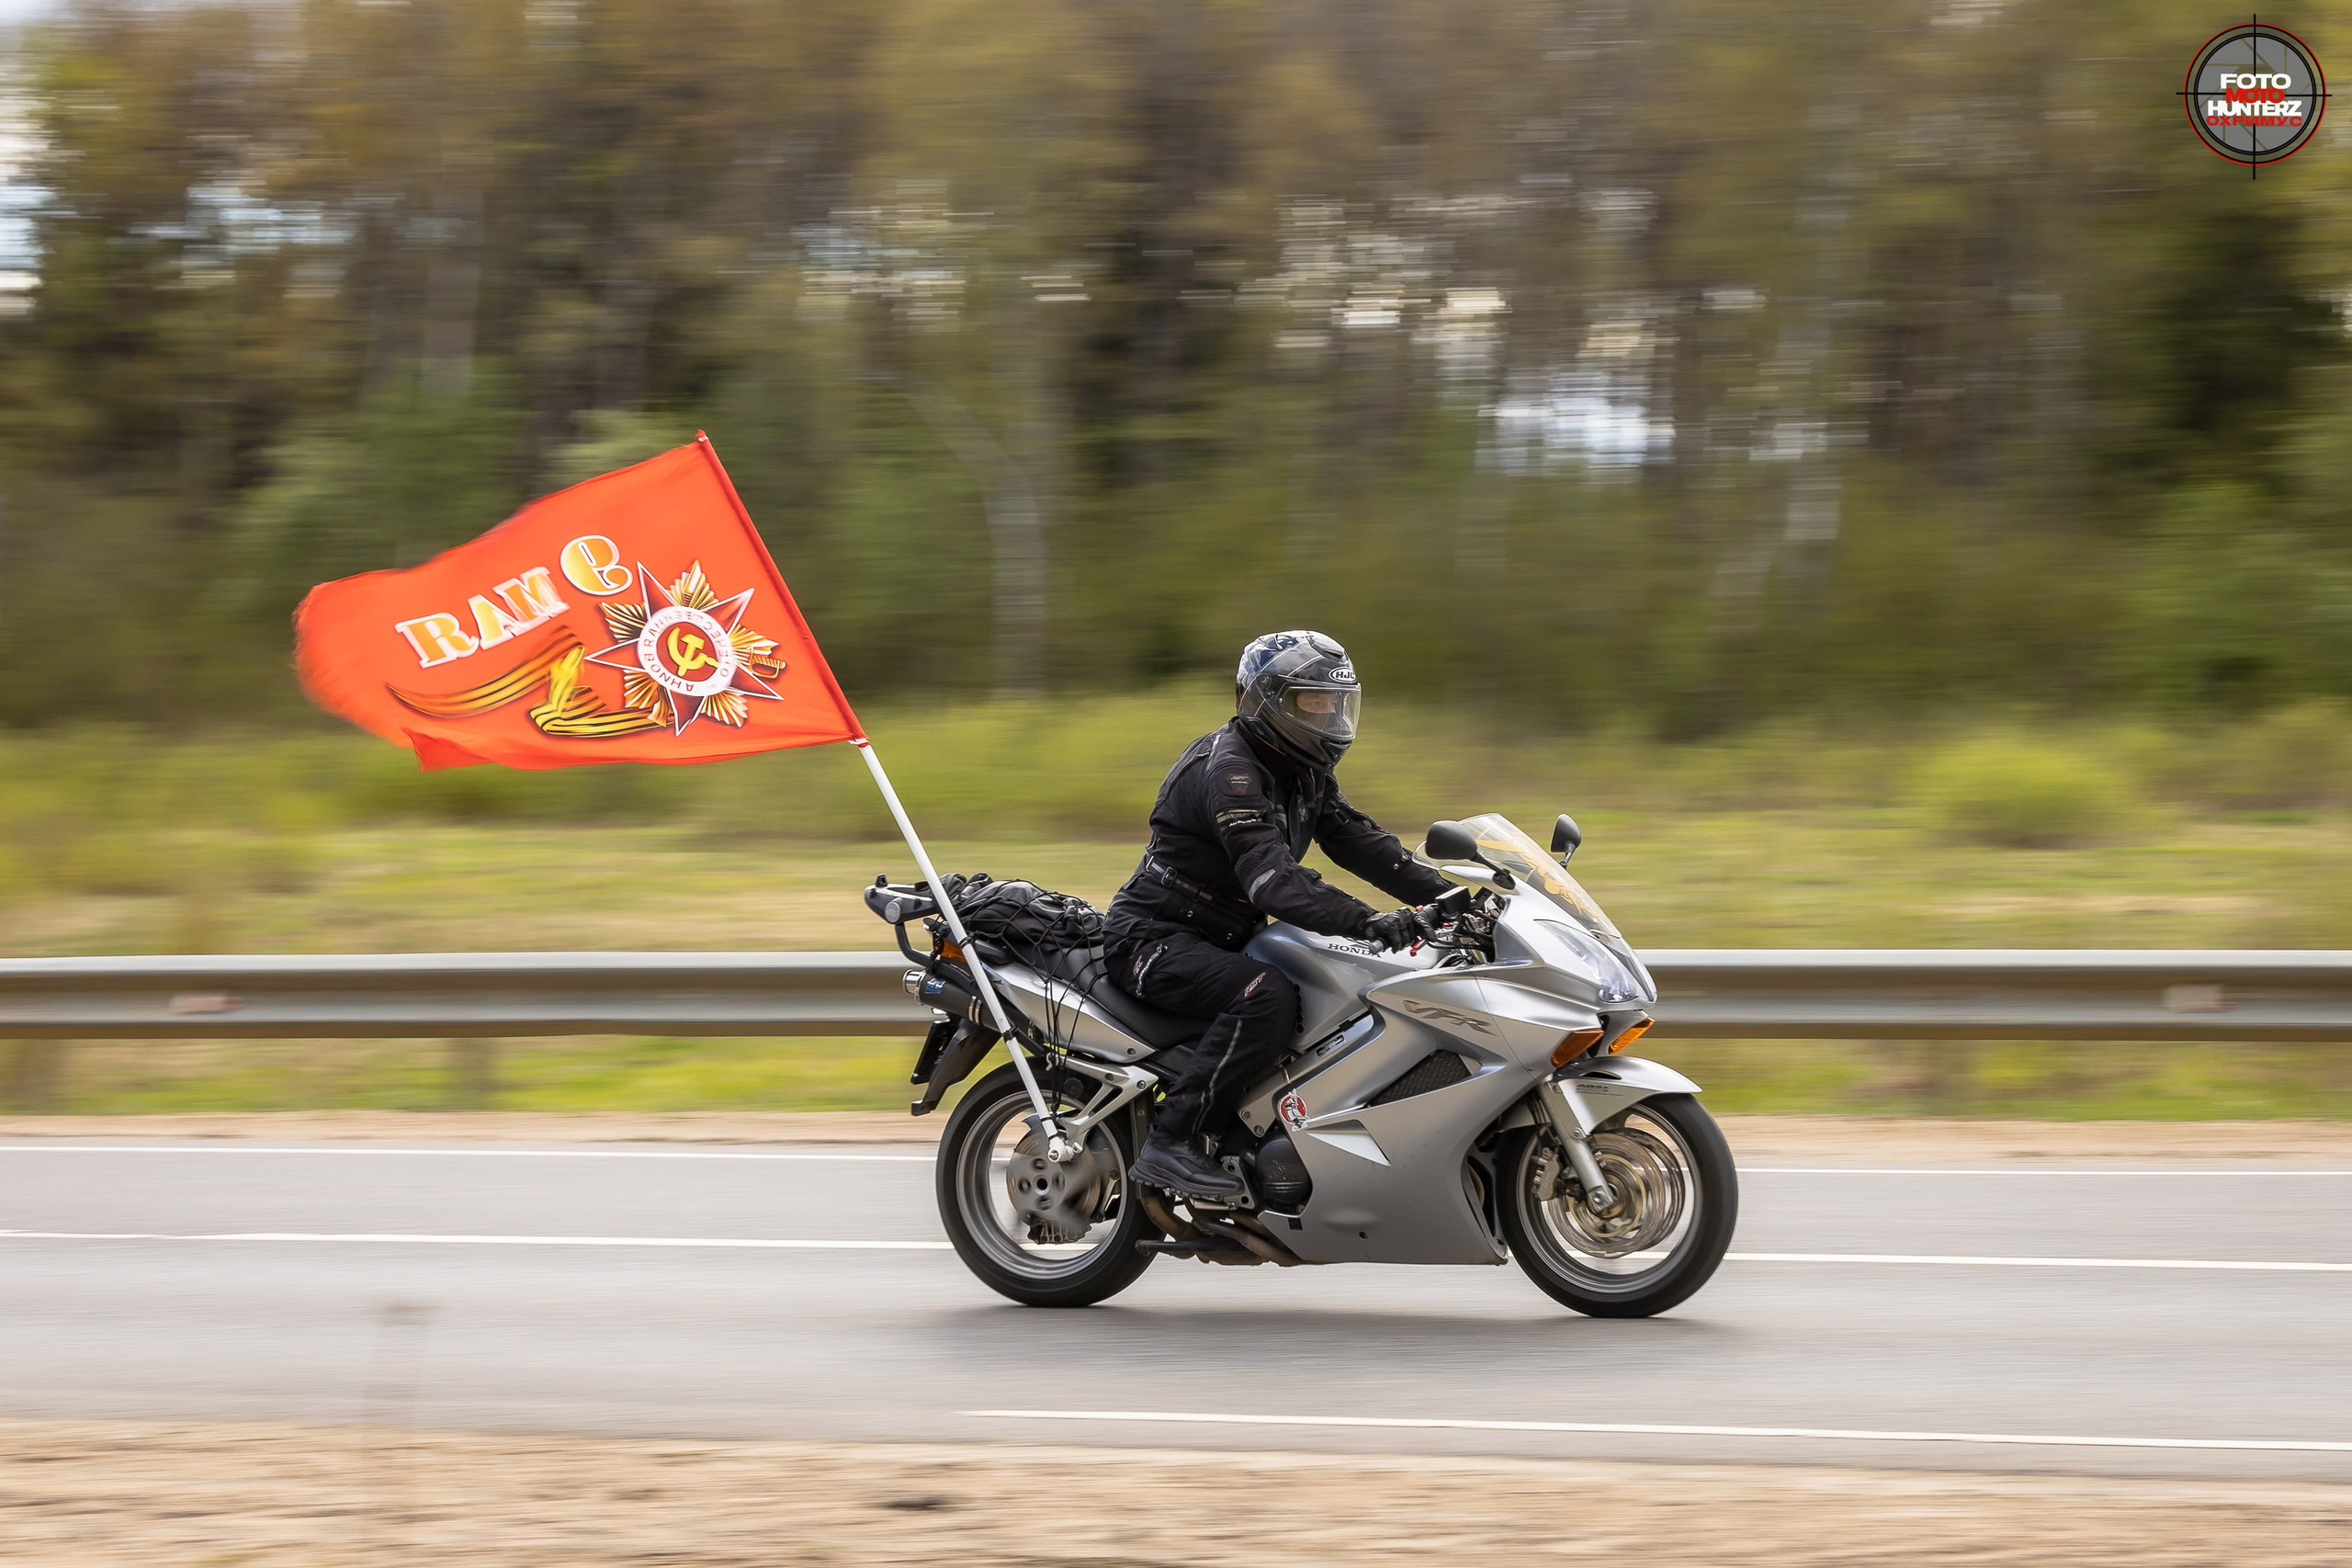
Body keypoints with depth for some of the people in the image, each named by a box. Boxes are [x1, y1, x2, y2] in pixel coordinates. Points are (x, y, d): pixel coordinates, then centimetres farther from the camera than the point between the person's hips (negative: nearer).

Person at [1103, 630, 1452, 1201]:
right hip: (1156, 940, -10)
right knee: (1268, 996, -34)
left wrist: (1445, 895, -12)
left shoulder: (1304, 773, 10)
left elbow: (1359, 841, 3)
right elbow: (1271, 876, -34)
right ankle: (1172, 1142, -30)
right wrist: (1366, 923, -45)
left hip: (1227, 940, 10)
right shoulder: (1228, 769, -22)